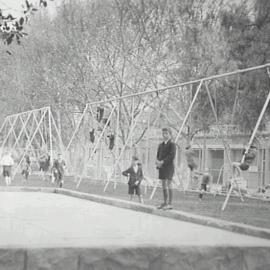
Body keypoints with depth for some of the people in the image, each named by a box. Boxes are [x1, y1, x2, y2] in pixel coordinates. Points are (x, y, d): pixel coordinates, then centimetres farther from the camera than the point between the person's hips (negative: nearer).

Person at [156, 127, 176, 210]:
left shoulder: (172, 144, -5)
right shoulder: (161, 145, 17)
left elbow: (172, 156, -14)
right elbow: (158, 155, 18)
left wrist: (163, 162, -18)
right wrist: (158, 161, -4)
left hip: (169, 166, -7)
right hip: (161, 167, 7)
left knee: (169, 184, -10)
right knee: (164, 184, 9)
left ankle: (170, 203, -11)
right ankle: (165, 202, 15)